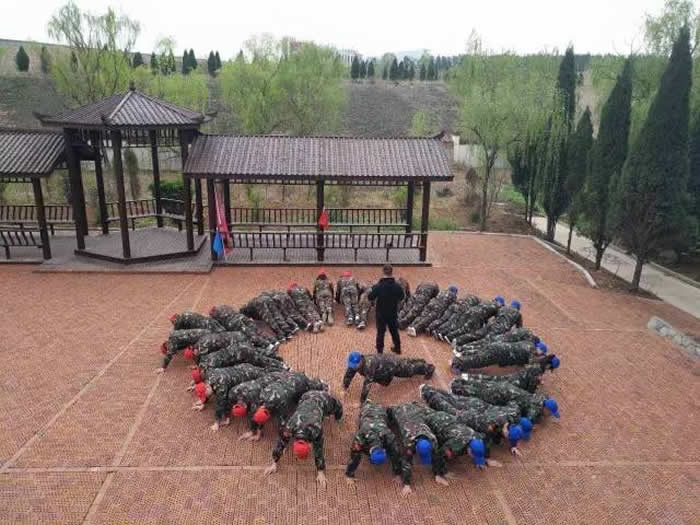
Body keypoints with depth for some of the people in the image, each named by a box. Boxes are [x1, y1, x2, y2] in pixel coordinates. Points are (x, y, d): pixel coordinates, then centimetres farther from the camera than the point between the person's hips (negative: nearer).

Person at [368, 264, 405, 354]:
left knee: (380, 332, 9)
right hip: (393, 313, 3)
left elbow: (370, 297, -11)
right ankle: (397, 348, 36)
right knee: (394, 331, 21)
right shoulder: (397, 286, -13)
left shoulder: (378, 286, -21)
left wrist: (373, 289, 5)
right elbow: (402, 296, 3)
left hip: (381, 314, -2)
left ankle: (380, 351, 16)